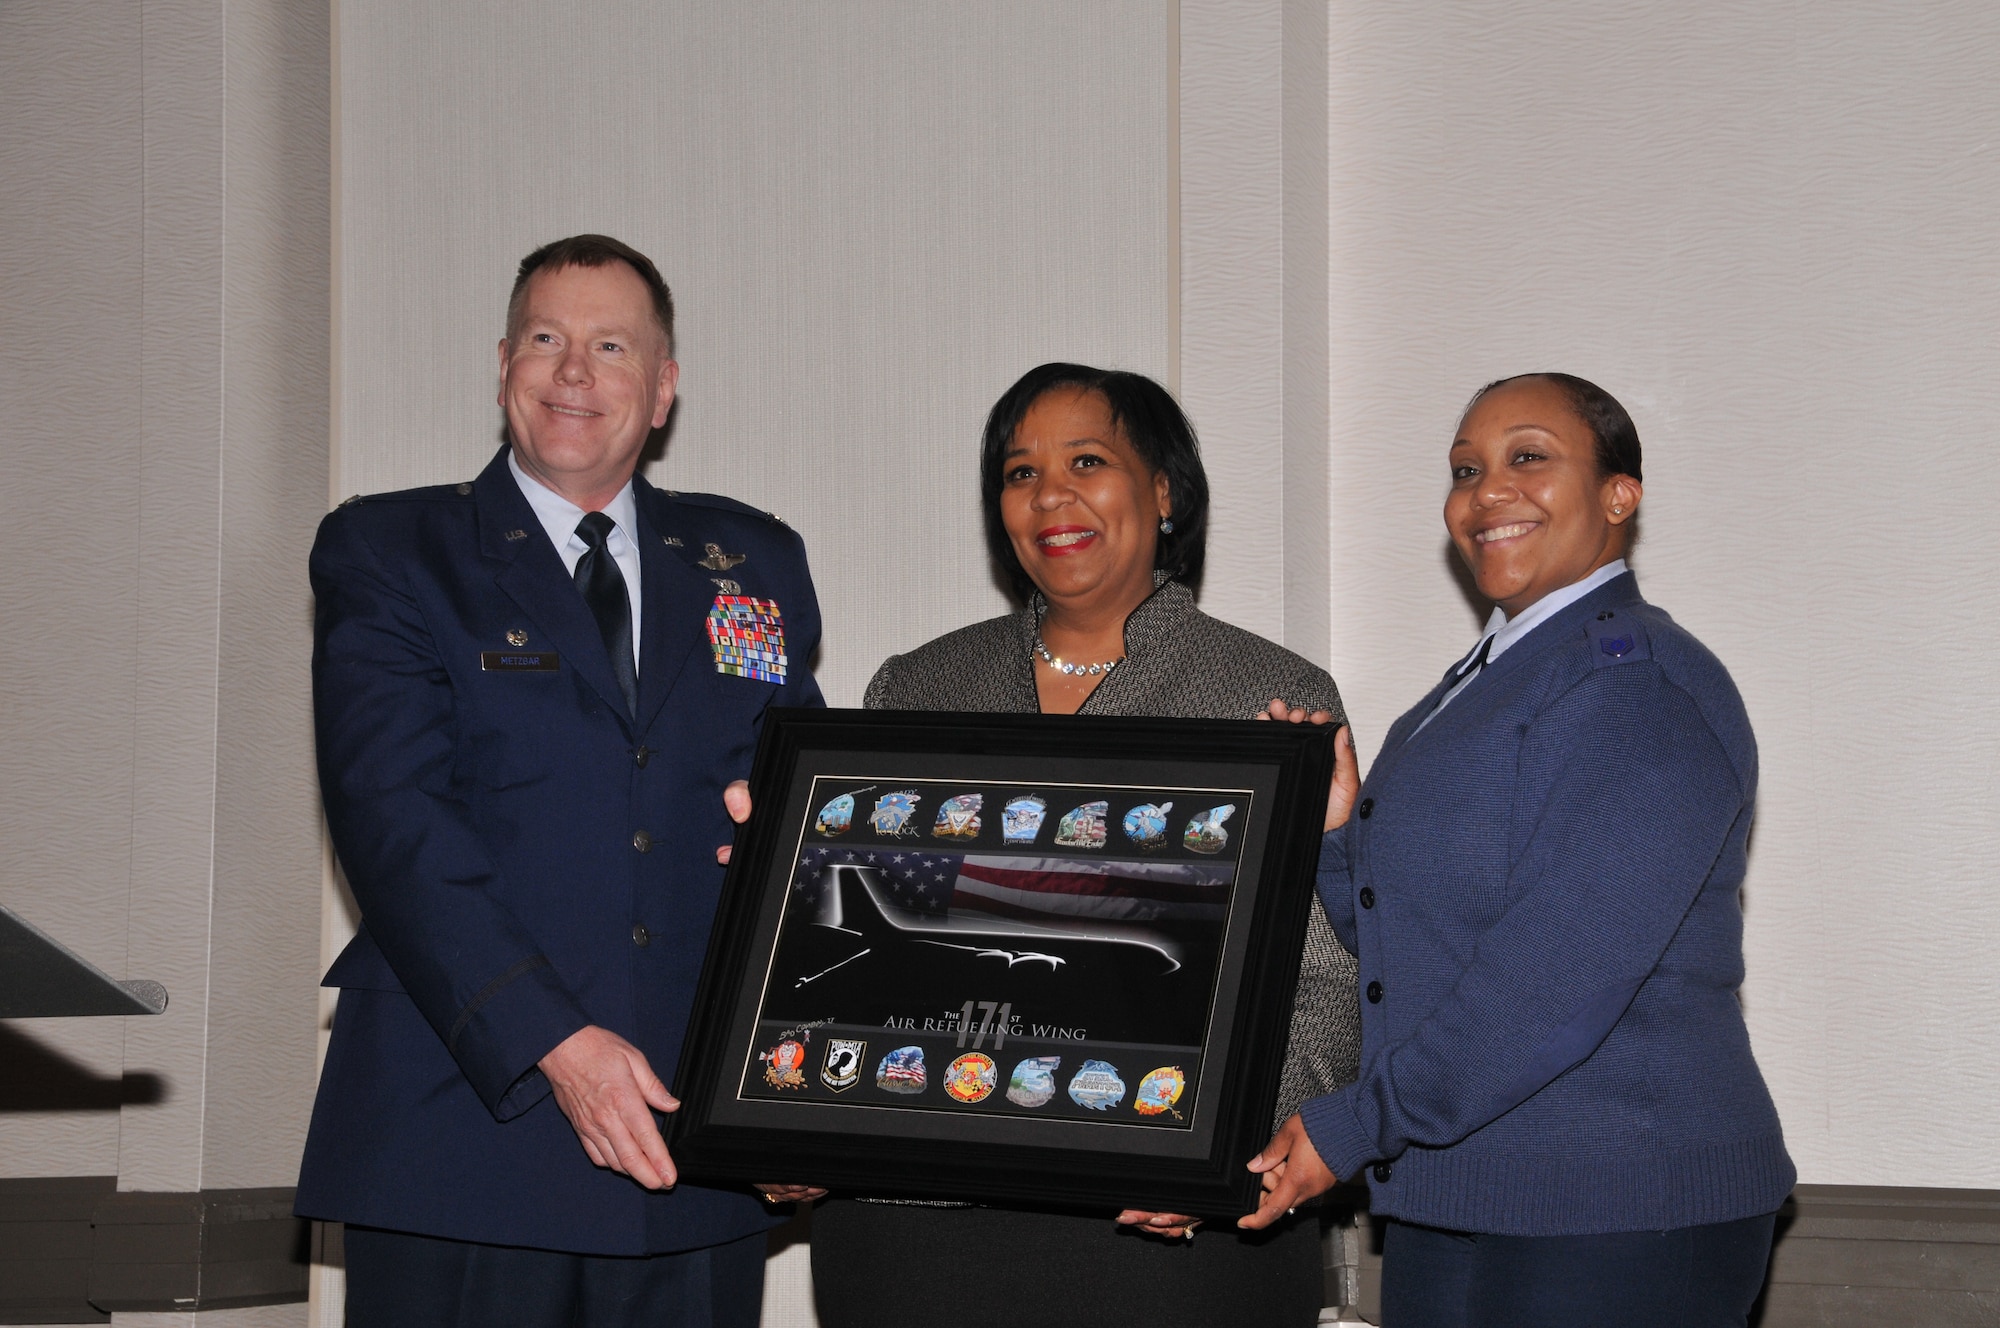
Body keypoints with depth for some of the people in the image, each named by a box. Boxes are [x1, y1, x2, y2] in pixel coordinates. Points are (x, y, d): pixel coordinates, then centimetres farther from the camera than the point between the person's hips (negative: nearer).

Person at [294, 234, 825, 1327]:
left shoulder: (756, 566, 14)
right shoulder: (386, 554, 4)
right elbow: (395, 823, -9)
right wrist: (552, 1042, -21)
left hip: (698, 1147, 3)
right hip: (463, 1139, -2)